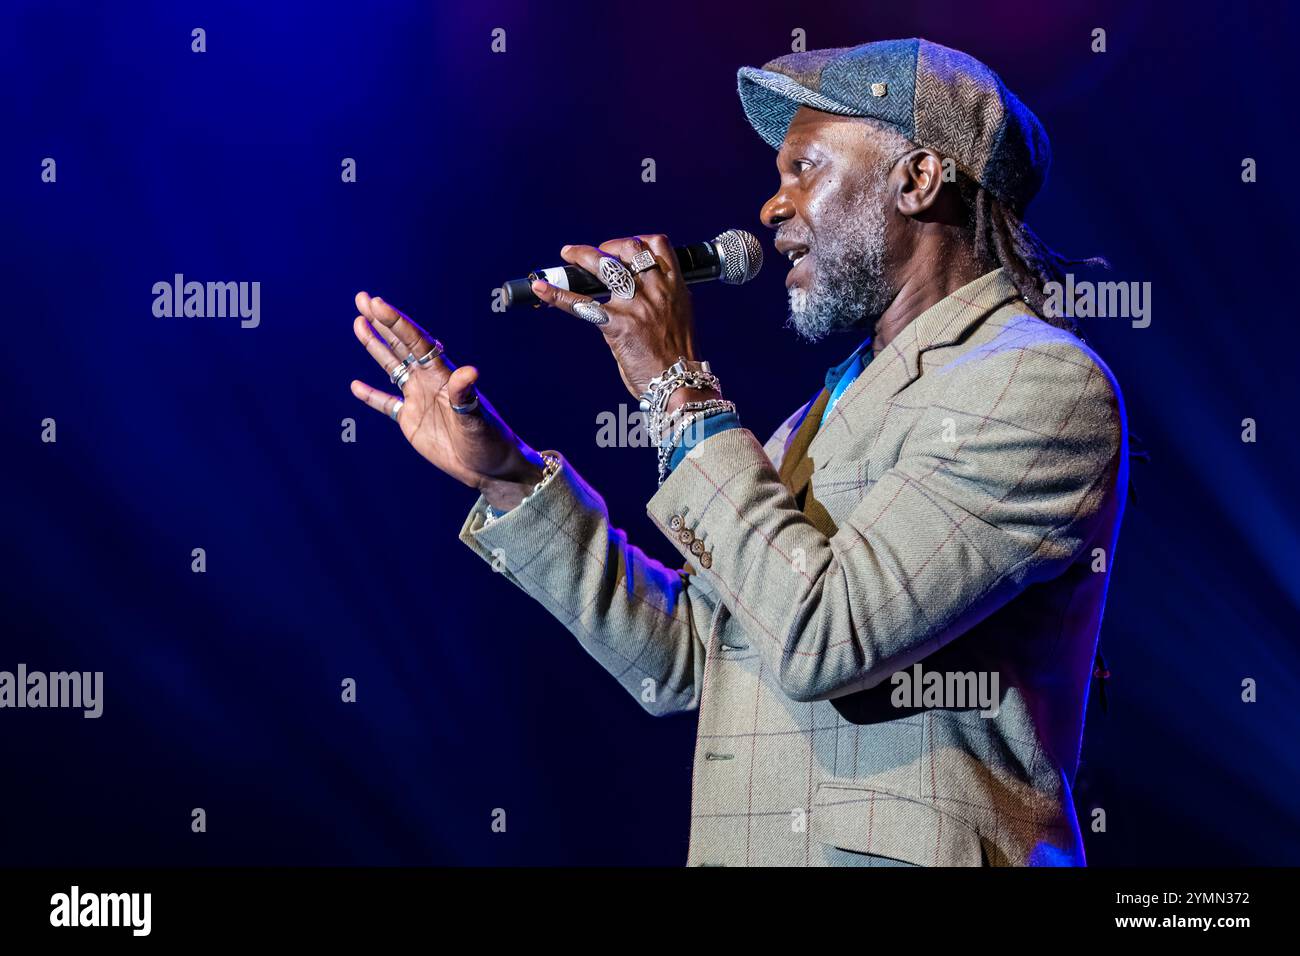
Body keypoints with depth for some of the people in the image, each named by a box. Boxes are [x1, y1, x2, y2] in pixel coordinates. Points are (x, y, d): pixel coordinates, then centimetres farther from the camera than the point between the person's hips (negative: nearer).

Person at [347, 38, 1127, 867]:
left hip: (909, 855, -7)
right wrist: (505, 476, 12)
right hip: (745, 847, 7)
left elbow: (820, 637, -18)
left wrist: (679, 390, -11)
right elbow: (682, 661, 16)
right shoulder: (829, 411, 18)